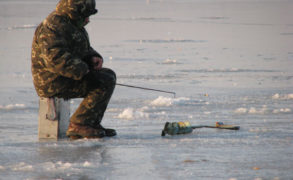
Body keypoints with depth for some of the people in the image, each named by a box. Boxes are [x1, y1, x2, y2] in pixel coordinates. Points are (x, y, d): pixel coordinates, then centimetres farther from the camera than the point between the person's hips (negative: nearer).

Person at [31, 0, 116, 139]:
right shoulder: (54, 27, -18)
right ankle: (78, 125, -16)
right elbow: (55, 58, -30)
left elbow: (83, 50, 29)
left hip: (69, 75, 11)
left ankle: (93, 124, 8)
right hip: (55, 83, -11)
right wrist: (81, 70, -25)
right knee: (105, 82, -17)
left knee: (109, 75, 13)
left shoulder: (72, 24, 17)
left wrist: (93, 57, 7)